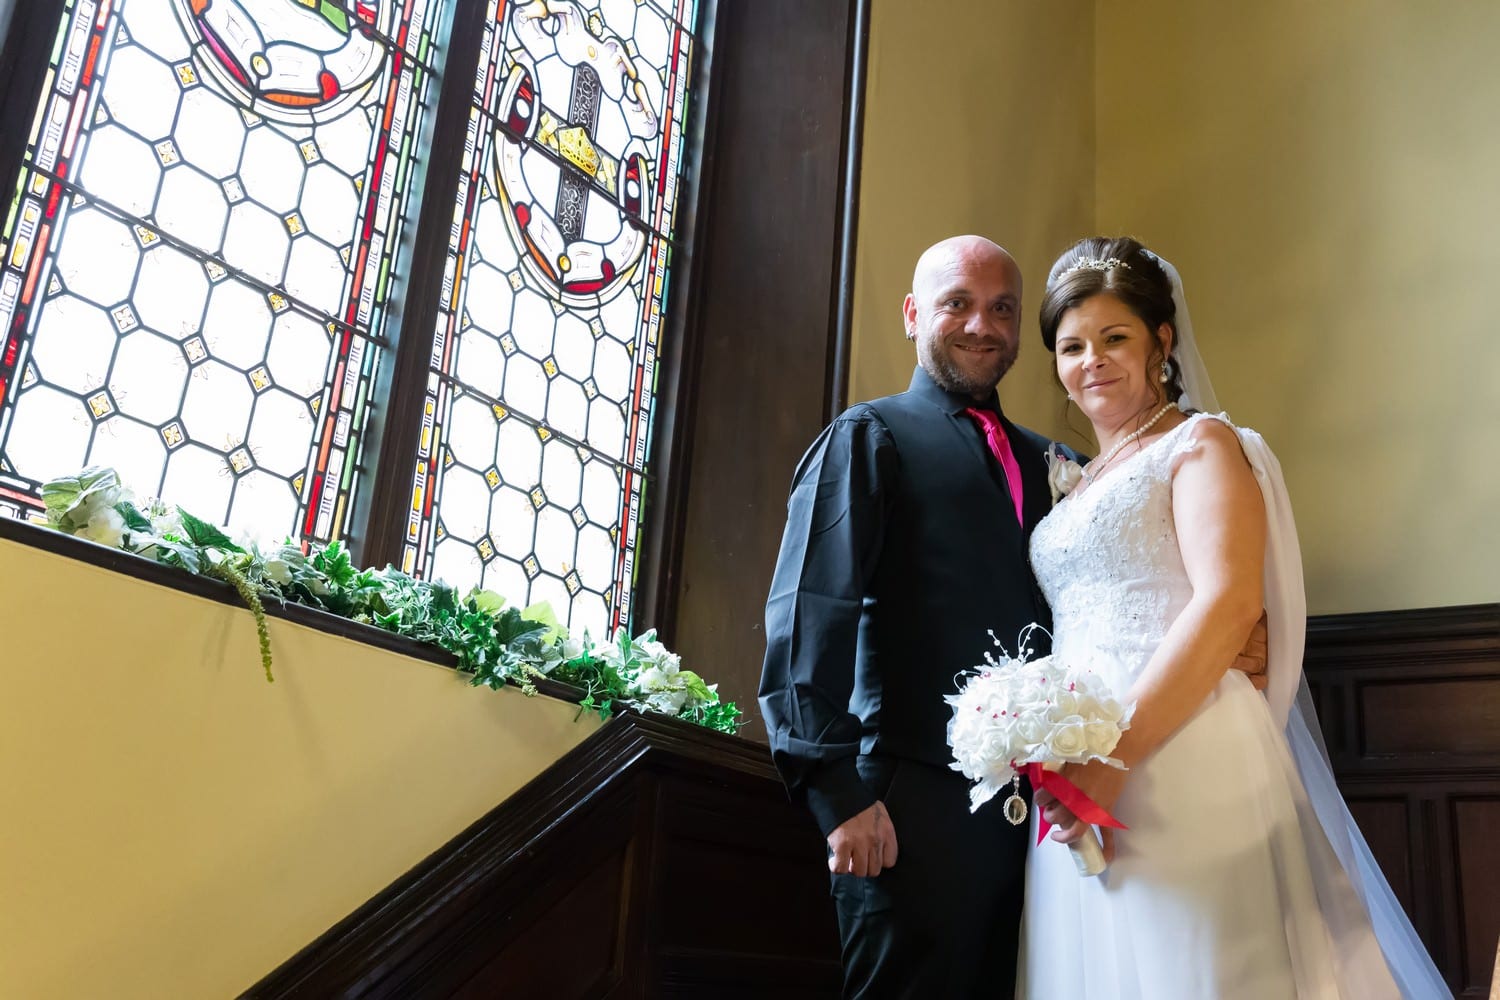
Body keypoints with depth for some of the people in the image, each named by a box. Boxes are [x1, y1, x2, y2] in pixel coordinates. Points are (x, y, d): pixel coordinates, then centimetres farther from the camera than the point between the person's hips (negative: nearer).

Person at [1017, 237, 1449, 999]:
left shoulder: (1200, 442, 0)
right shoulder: (1079, 480, 21)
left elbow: (1229, 600, -15)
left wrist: (1115, 752, -22)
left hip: (1179, 761, -6)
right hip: (1081, 783, 7)